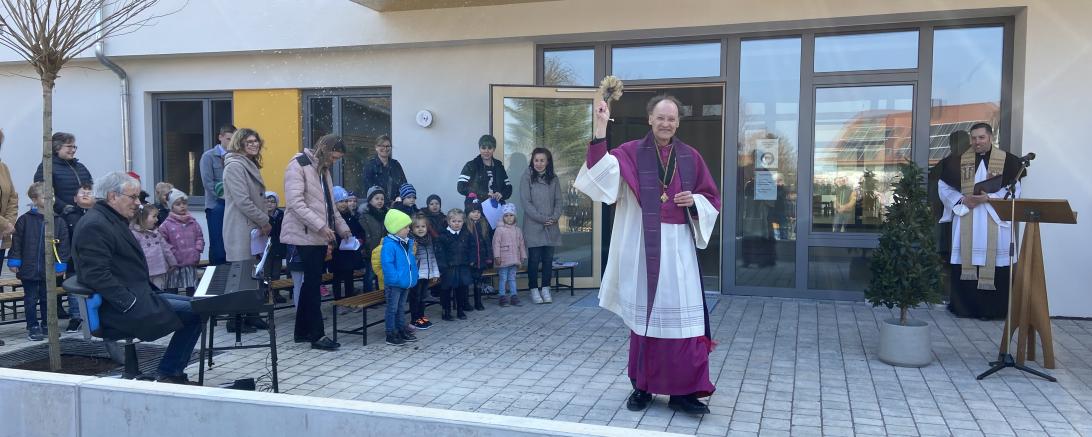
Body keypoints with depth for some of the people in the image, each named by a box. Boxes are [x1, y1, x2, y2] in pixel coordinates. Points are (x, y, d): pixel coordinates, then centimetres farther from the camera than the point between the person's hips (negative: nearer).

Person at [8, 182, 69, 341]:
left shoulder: (59, 221, -1)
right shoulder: (25, 220, -4)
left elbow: (63, 244, 0)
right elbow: (16, 242, -1)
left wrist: (60, 265, -4)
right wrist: (14, 261, -3)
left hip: (49, 269, 1)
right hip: (29, 268, -1)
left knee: (47, 298, 12)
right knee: (31, 299, 8)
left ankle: (47, 325, 25)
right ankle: (33, 327, 18)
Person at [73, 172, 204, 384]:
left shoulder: (113, 221, 20)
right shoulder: (94, 226, -14)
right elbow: (97, 276, -23)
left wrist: (150, 292, 13)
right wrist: (131, 303, -24)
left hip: (137, 295, 11)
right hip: (118, 309, -11)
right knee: (195, 311, -17)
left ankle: (170, 373, 6)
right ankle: (169, 374, -4)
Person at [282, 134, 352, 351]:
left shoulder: (323, 170, 16)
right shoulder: (298, 165, -11)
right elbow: (295, 203, -20)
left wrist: (342, 228, 10)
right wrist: (321, 226, -24)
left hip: (319, 237, 9)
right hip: (305, 236, -9)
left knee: (311, 283, 11)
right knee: (313, 284, -7)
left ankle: (302, 331, 20)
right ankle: (317, 335, -2)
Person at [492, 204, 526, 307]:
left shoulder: (518, 230, 10)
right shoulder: (499, 230, -7)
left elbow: (521, 244, 15)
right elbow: (496, 244, -10)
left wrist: (523, 256, 14)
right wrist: (497, 256, -15)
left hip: (514, 259, 5)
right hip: (503, 260, -5)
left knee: (512, 278, 13)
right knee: (502, 278, 0)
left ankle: (514, 296, 18)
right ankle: (502, 297, 6)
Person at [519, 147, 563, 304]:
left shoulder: (553, 179, 10)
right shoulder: (527, 177, -3)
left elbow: (559, 201, 10)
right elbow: (525, 202, -8)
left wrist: (555, 217, -7)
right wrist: (542, 218, -12)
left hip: (551, 227, 4)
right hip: (533, 227, -4)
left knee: (548, 259, 5)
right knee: (534, 259, -3)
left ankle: (545, 289, 14)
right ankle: (534, 290, 9)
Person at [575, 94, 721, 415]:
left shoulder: (691, 157, 8)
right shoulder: (631, 153, 0)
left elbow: (712, 198, 15)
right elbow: (600, 171, -19)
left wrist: (694, 200, -7)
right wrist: (600, 128, -26)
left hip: (679, 245, 2)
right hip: (643, 246, -2)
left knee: (683, 317, 0)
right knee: (645, 315, 7)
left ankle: (683, 391, 8)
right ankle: (643, 386, 19)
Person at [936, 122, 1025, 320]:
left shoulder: (1006, 160, 1)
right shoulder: (959, 159, 6)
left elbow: (1013, 190, -2)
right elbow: (944, 186, 10)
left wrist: (989, 198, -15)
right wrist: (962, 199, -5)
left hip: (994, 220, -1)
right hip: (965, 219, 2)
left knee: (992, 262, -4)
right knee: (964, 261, 2)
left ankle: (990, 309, 5)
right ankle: (964, 306, 11)